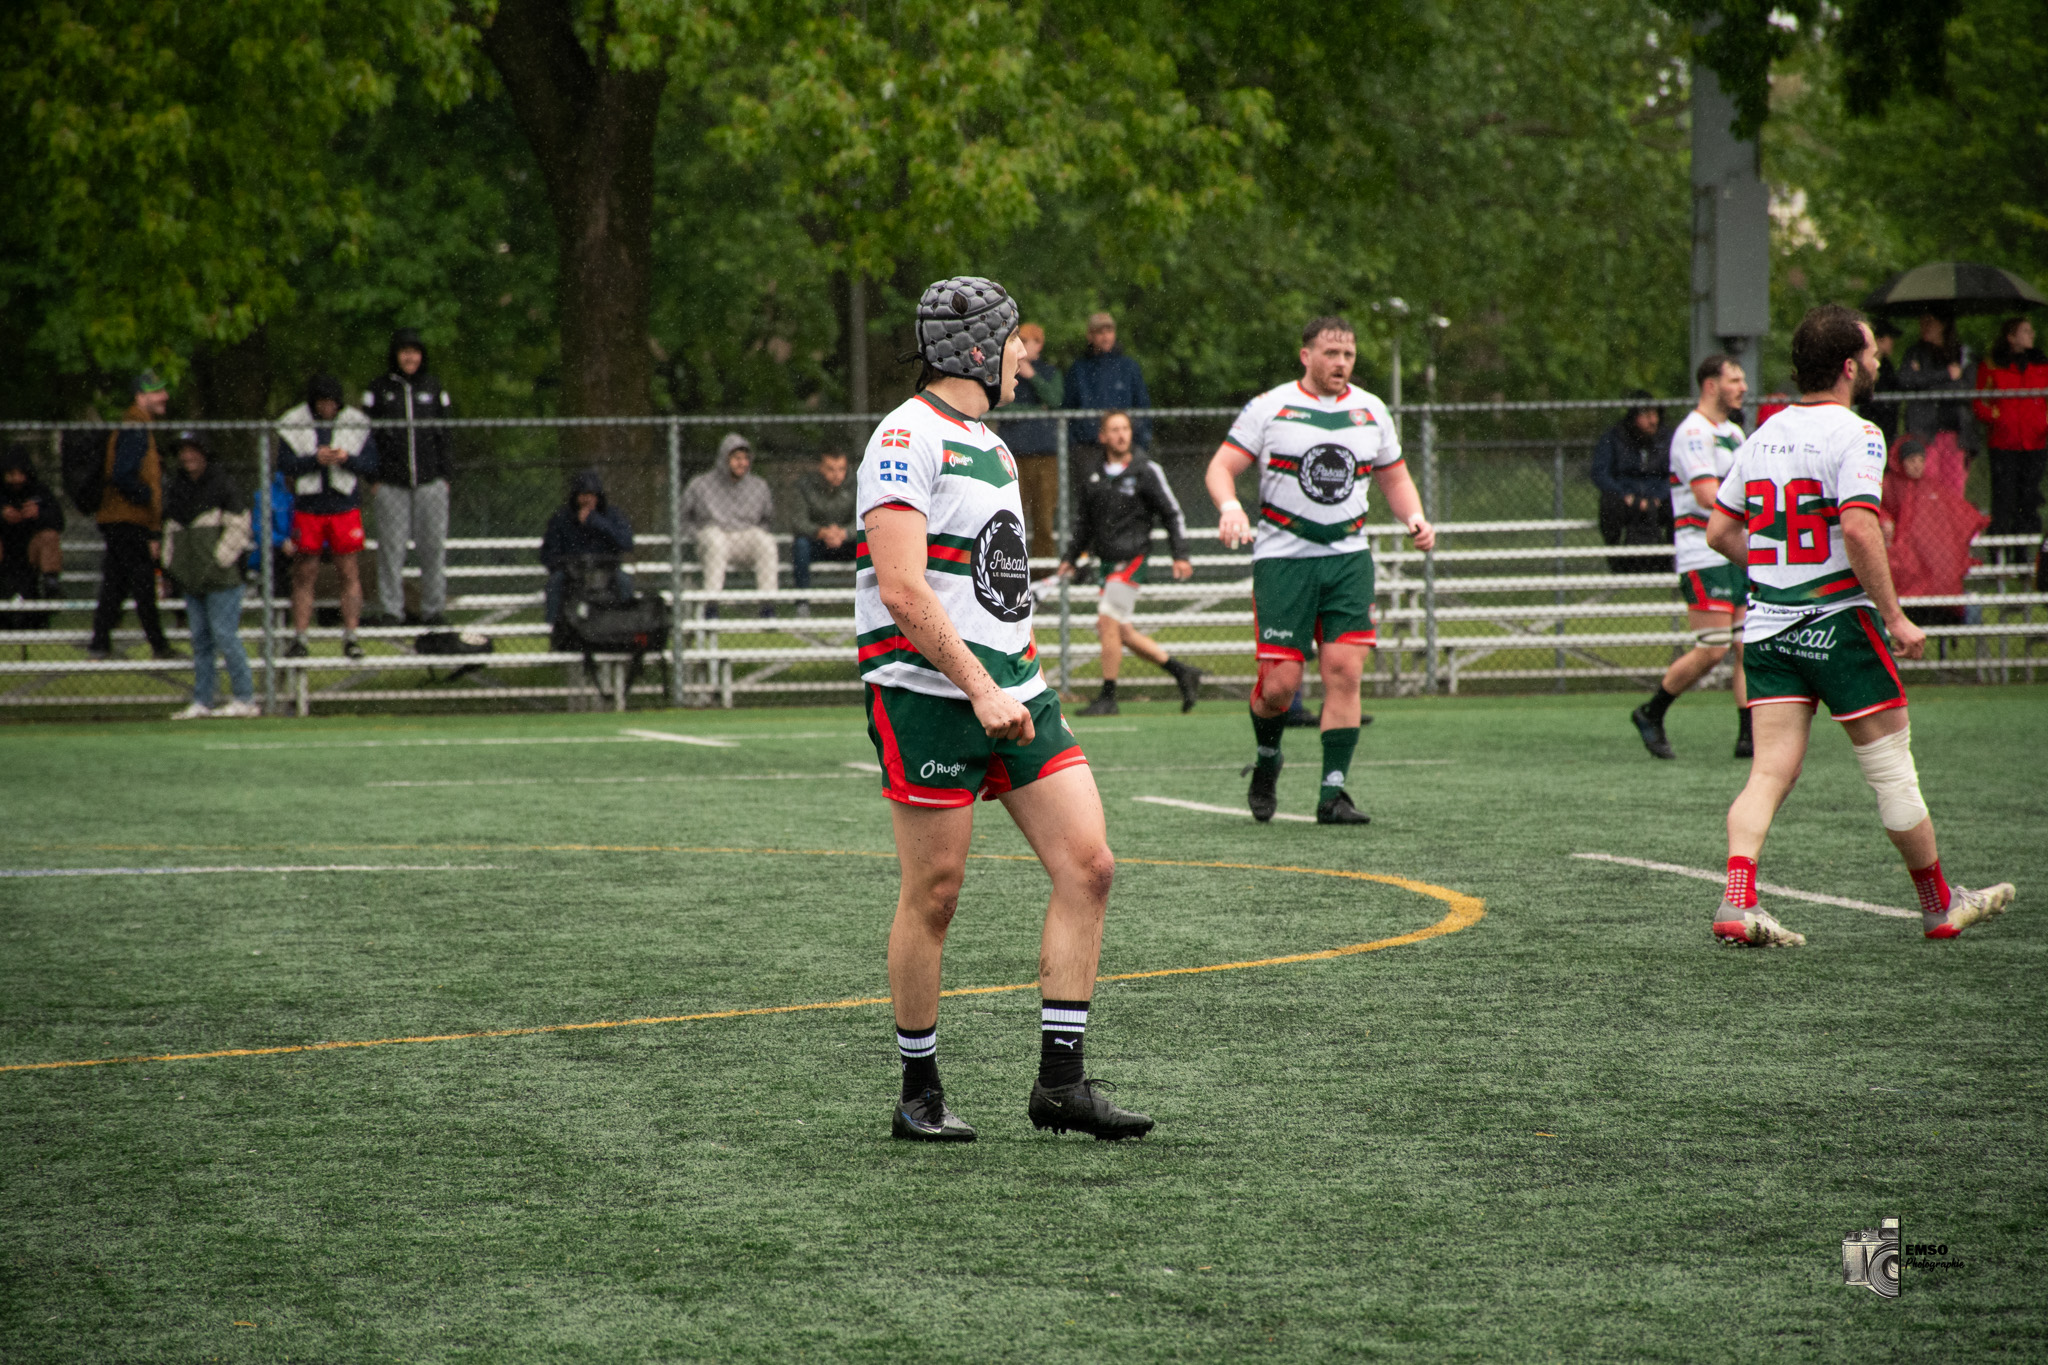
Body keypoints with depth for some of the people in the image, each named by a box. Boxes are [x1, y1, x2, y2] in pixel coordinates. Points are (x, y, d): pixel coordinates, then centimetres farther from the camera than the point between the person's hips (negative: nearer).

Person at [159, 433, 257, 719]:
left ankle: (245, 699, -5)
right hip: (191, 581, 6)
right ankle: (201, 702, 9)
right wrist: (170, 564, 14)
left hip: (220, 578, -6)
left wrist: (220, 559, -10)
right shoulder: (175, 490, 15)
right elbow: (170, 531, 23)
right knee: (200, 640, 7)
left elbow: (239, 525, -6)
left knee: (224, 635, -10)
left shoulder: (221, 486, -4)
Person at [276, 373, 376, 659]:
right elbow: (285, 464, -7)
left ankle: (351, 636, 4)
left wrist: (347, 459, -19)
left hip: (345, 508, 0)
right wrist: (315, 459, -21)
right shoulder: (293, 425, 0)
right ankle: (299, 638, 7)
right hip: (308, 507, 0)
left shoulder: (356, 424, 1)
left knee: (349, 573, 0)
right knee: (304, 575, 3)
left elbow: (371, 464, 0)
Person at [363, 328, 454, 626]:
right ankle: (392, 609, 2)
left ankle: (434, 609, 6)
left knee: (434, 546, -1)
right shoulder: (379, 390, 5)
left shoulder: (433, 388, 12)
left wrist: (444, 476, 6)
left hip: (430, 481, 2)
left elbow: (444, 434, 14)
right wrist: (374, 479, -3)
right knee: (391, 547, -3)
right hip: (391, 484, -2)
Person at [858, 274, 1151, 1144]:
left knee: (1087, 865, -2)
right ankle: (919, 1097, 10)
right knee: (934, 896, -2)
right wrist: (979, 688, -21)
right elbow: (902, 590, -19)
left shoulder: (989, 445, 19)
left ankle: (1060, 1081, 2)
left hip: (1012, 689, 9)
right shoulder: (908, 439, -11)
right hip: (929, 694, -8)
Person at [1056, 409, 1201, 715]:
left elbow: (1172, 514, -1)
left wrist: (1180, 556, -8)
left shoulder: (1146, 472, -3)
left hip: (1131, 560, -6)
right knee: (1123, 633, 6)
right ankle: (1183, 674, 18)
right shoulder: (1094, 477, 11)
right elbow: (1084, 521, 23)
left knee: (1108, 622, -15)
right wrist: (1071, 558, 18)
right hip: (1107, 561, 6)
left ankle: (1108, 697, -7)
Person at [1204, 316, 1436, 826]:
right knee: (1280, 682, -7)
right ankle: (1267, 760, 24)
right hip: (1282, 558, -3)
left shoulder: (1371, 411, 11)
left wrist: (1415, 519, 3)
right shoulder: (1269, 407, -1)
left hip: (1349, 558, 3)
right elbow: (1221, 466, -3)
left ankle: (1332, 793, -6)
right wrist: (1230, 507, -23)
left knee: (1345, 670, -11)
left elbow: (1394, 477, 21)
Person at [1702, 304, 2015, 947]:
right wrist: (1895, 617, -17)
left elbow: (1719, 531, 16)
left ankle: (1737, 901, -16)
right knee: (1892, 769, 7)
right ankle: (1940, 905, 20)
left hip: (1768, 624, 6)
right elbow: (1859, 529, -25)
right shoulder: (1854, 435, -12)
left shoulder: (1764, 434, 10)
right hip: (1837, 623, -6)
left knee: (1771, 771, 2)